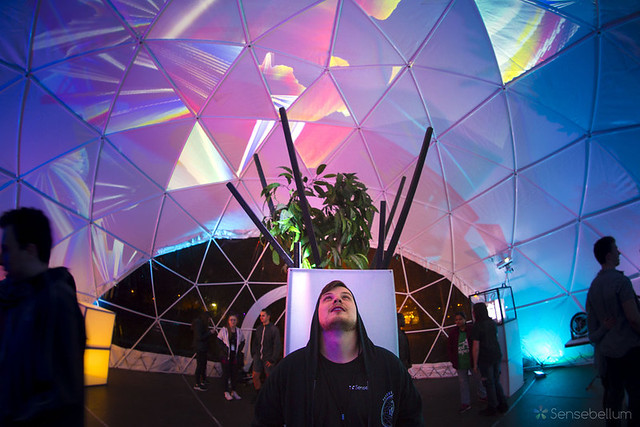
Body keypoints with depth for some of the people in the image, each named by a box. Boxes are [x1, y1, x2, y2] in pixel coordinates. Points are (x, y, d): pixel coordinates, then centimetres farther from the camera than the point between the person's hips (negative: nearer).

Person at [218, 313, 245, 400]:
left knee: (234, 373, 7)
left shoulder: (239, 331, 4)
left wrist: (239, 350, 3)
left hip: (235, 356, 3)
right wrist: (223, 349, -10)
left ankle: (233, 391, 18)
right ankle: (226, 392, 11)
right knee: (226, 373, 1)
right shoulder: (224, 330, -5)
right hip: (226, 356, -3)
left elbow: (242, 342, 15)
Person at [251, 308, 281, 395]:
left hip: (268, 359, -5)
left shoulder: (274, 329, -10)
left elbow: (277, 345, -12)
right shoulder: (259, 328, 7)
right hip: (258, 357, 5)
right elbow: (254, 342, 17)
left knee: (269, 378, 4)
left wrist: (272, 359, -13)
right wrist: (253, 354, 8)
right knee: (255, 376, 6)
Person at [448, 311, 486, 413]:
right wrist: (453, 360, -1)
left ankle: (483, 395, 40)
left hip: (472, 361, -2)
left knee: (478, 379, 15)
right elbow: (450, 348, 5)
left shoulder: (472, 329, -8)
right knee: (463, 382, 7)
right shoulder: (453, 333, -1)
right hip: (460, 364, 2)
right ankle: (465, 404, 15)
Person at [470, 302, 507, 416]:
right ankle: (502, 405, 24)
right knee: (496, 381, 18)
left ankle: (492, 408, 16)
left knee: (489, 383, 6)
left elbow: (476, 347, -18)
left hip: (485, 359, -7)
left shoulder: (477, 327, -18)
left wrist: (475, 364, -11)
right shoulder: (492, 323, 3)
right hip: (496, 356, 7)